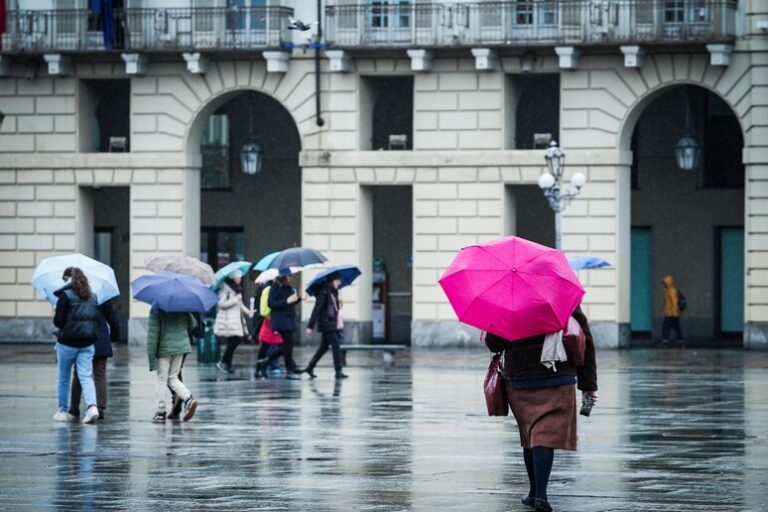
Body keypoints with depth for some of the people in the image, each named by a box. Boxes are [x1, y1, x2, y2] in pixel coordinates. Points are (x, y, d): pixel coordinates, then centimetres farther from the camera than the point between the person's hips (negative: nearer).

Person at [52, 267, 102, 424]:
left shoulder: (65, 295, -9)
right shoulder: (92, 297, 8)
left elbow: (58, 320, -11)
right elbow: (98, 318, 10)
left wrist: (63, 327, 10)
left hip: (68, 342, -4)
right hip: (87, 343, 4)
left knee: (63, 379, 11)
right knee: (86, 376, -2)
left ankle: (63, 411, 20)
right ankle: (92, 406, -23)